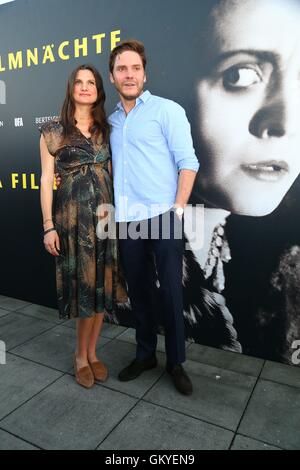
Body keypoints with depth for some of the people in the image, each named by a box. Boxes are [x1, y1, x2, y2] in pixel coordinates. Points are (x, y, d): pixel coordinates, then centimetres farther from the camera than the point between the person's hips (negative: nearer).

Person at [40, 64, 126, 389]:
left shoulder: (105, 129, 12)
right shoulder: (52, 131, 2)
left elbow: (112, 173, 13)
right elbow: (46, 179, -2)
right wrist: (48, 225, -8)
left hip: (104, 214, 4)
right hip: (72, 215, -3)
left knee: (101, 284, 6)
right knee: (83, 285, 1)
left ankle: (89, 353, 24)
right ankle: (82, 355, 23)